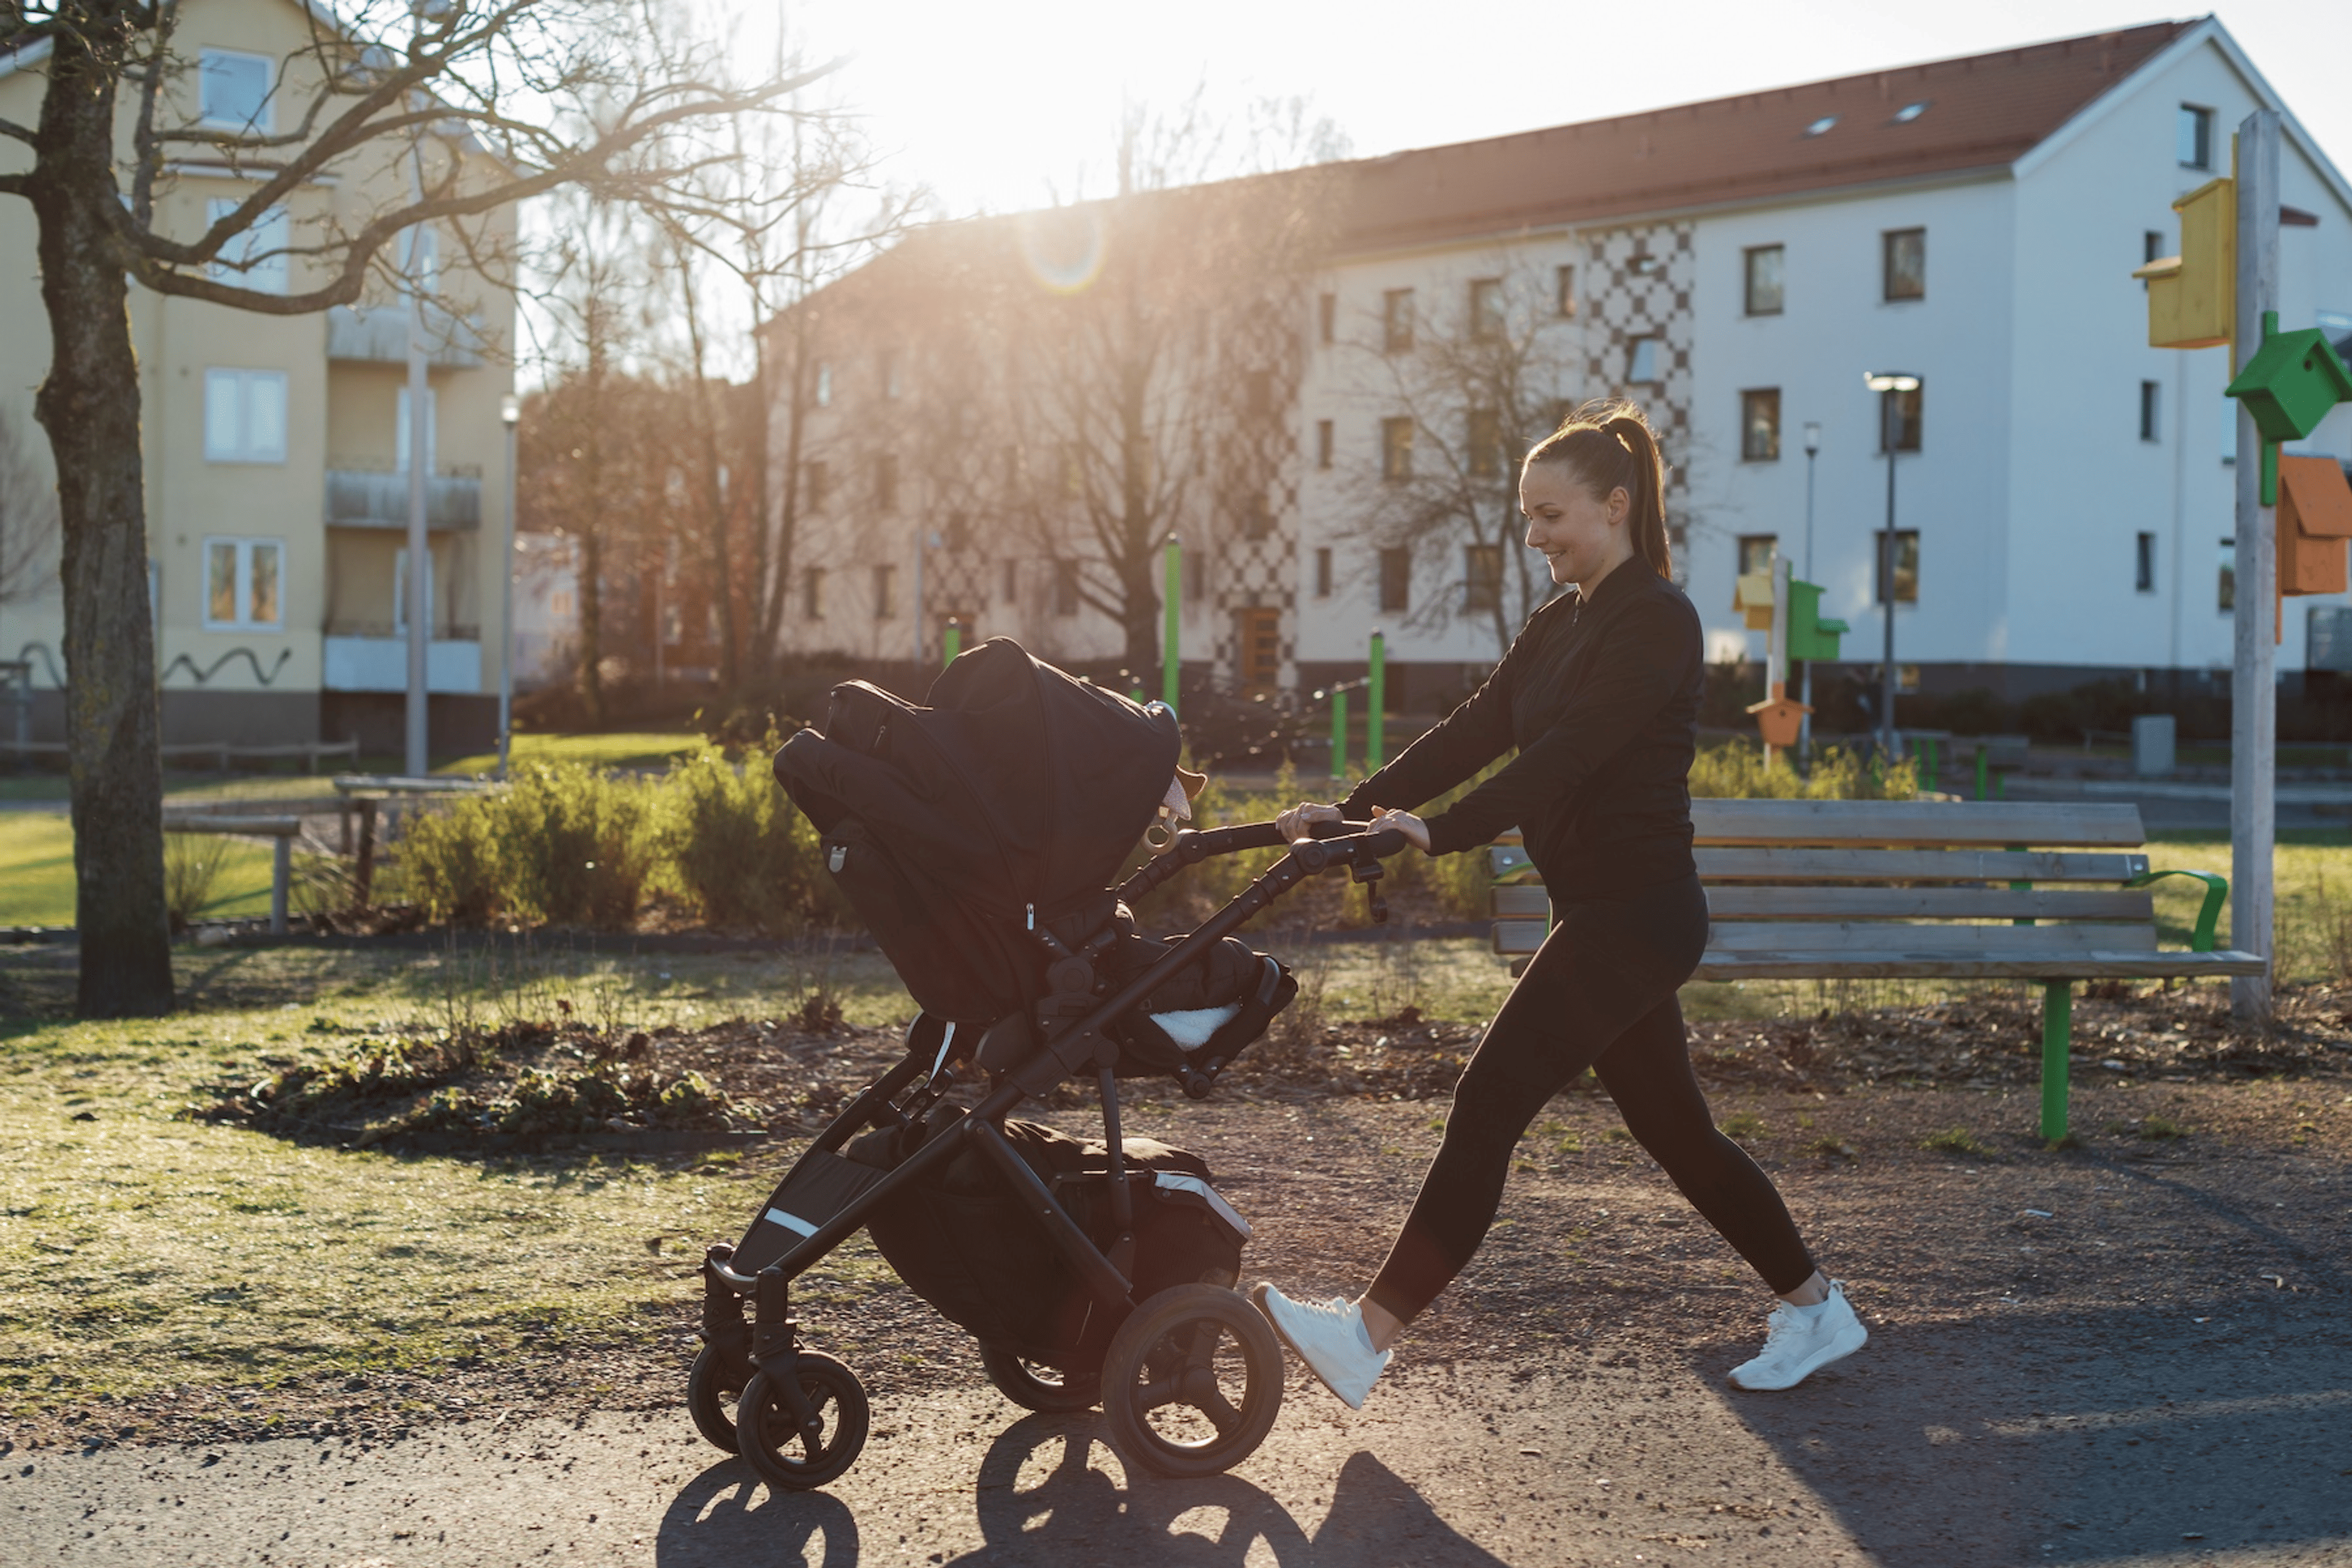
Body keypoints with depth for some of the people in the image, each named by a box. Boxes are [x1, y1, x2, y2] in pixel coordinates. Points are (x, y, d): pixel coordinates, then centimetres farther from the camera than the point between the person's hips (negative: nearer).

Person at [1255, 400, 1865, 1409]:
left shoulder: (1656, 623, -14)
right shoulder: (1562, 625, 14)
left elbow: (1566, 755, -25)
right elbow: (1475, 731, 8)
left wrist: (1442, 834, -33)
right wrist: (1355, 809, -4)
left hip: (1637, 913, -10)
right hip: (1600, 911, 10)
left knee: (1489, 1103, -13)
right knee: (1673, 1130, 15)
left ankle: (1370, 1334, -14)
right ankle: (1814, 1308, 27)